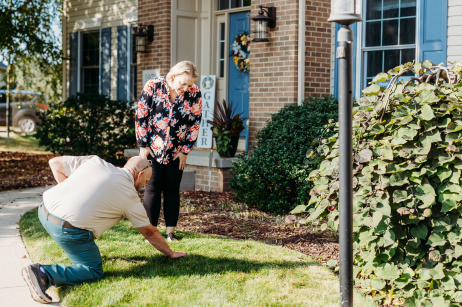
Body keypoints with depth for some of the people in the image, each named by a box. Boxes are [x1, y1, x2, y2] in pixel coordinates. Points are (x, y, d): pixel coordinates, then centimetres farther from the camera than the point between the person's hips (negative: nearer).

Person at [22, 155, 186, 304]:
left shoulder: (95, 162, 12)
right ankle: (44, 274, -13)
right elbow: (150, 232, 16)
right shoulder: (130, 196, 5)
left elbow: (55, 163, 15)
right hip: (68, 229, -7)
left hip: (45, 211, 7)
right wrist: (170, 253, 31)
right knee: (94, 272, 5)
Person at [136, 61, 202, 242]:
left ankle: (170, 232, 10)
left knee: (172, 189, 4)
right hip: (152, 148, -1)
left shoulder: (194, 94, -9)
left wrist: (185, 151, -1)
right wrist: (143, 145, -6)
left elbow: (195, 124, -1)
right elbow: (140, 117, -7)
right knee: (153, 188, 1)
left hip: (176, 151, 1)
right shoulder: (153, 86, -12)